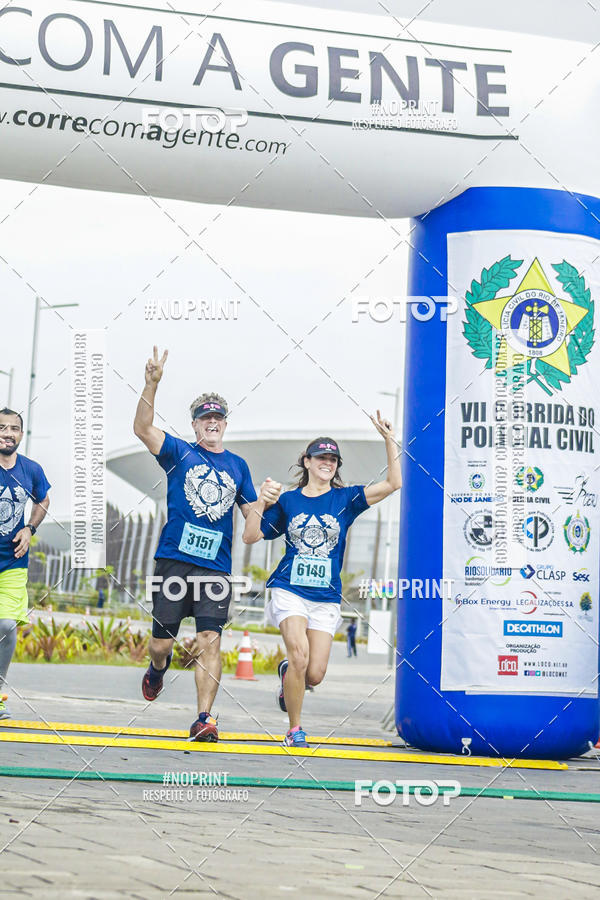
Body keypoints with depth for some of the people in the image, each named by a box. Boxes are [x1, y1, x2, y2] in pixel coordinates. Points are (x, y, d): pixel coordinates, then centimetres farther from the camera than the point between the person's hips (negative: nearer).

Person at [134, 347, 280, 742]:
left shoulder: (238, 465, 15)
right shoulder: (179, 453, 5)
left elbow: (251, 513, 19)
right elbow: (143, 428, -11)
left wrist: (268, 501, -4)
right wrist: (152, 385, -25)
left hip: (216, 566, 1)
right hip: (174, 558, -1)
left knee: (210, 640, -11)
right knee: (162, 640, 6)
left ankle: (205, 718, -12)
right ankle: (158, 667, 43)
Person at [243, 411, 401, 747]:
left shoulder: (345, 499, 7)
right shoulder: (287, 500, 7)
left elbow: (393, 483, -3)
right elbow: (251, 536, 7)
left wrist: (390, 440, -9)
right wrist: (261, 502, -6)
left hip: (326, 596, 2)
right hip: (290, 590, -2)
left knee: (315, 674, -5)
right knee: (299, 654, -22)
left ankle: (289, 675, 34)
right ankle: (295, 729, -3)